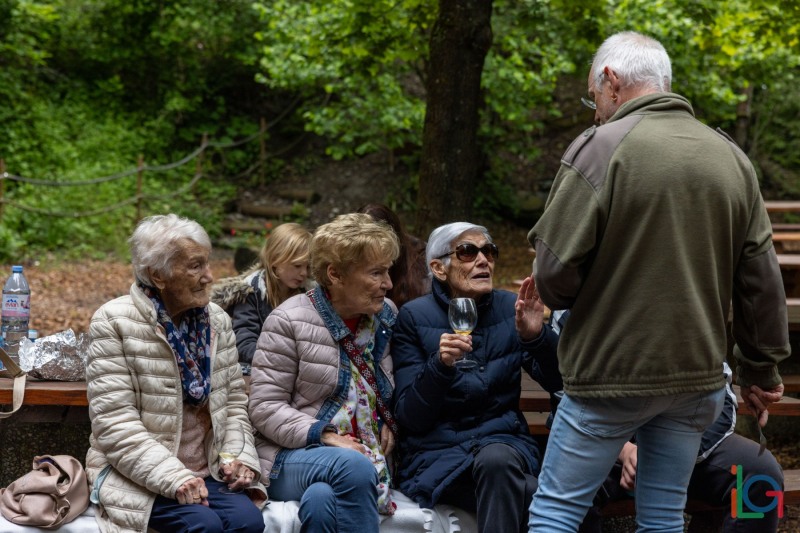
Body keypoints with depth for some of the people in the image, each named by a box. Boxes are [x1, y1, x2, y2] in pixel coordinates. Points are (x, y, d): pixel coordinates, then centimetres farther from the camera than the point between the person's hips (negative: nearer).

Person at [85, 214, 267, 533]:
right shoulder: (114, 323, -9)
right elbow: (114, 424, -14)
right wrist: (174, 478, -23)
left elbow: (234, 400, 13)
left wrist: (239, 456, -6)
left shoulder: (216, 320, 8)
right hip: (139, 476, -5)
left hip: (207, 472, 5)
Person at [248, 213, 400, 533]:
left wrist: (390, 424, 4)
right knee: (354, 467, -36)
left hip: (365, 457, 3)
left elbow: (393, 390, 24)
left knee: (322, 501, -35)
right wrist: (323, 436, -18)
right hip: (294, 458, -2)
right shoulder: (290, 321, -5)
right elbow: (264, 407, -8)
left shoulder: (386, 317, 10)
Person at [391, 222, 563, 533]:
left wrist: (537, 336, -15)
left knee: (496, 459, -35)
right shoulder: (415, 317, -2)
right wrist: (440, 365, -23)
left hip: (502, 441, 3)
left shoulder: (510, 308, 6)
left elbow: (560, 383, 2)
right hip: (437, 454, -3)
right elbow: (409, 417, -6)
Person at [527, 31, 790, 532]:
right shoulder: (731, 157, 6)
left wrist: (561, 300, 9)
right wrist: (762, 369, 17)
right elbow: (761, 278, 7)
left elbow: (555, 271, -14)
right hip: (699, 378, 6)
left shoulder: (601, 147, -11)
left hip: (612, 375, -5)